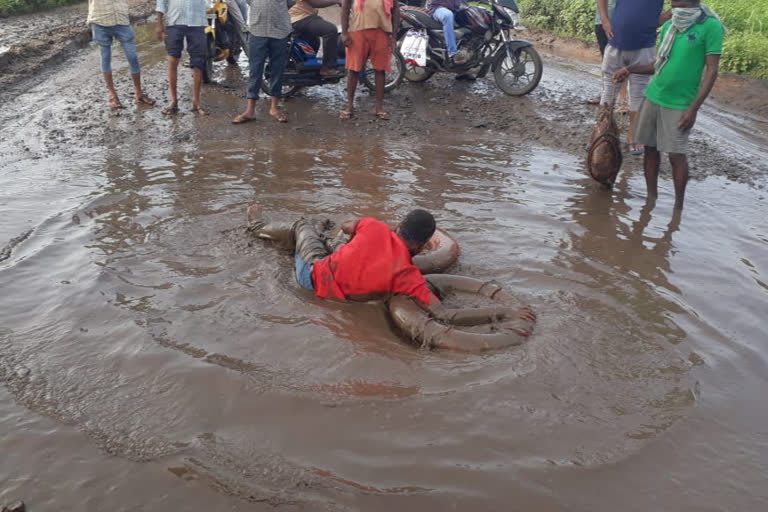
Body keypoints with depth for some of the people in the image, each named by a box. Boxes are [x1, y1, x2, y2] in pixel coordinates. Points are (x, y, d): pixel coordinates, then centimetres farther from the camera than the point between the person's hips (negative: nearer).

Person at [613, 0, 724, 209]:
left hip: (679, 104, -6)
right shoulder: (669, 25, 7)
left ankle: (678, 204, 10)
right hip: (653, 97, 6)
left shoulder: (710, 26, -11)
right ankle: (651, 198, 20)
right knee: (650, 147, 9)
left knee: (677, 155, -3)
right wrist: (630, 69, 2)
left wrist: (693, 108, -16)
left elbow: (711, 71, -11)